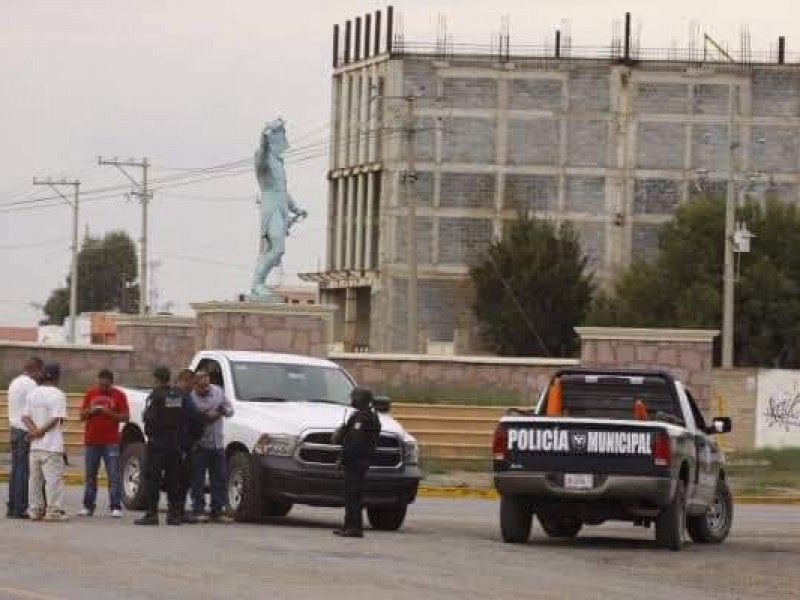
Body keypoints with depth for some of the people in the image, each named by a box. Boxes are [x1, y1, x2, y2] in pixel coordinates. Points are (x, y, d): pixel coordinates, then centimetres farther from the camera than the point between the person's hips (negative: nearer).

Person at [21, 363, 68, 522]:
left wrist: (34, 430, -9)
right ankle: (54, 511, -6)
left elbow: (25, 417, 3)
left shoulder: (32, 393, 9)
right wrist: (41, 431, -7)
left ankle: (35, 510, 12)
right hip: (52, 445, -6)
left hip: (35, 445, 6)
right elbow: (57, 419, -16)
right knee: (54, 478, -4)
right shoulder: (58, 395, -9)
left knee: (35, 479, 11)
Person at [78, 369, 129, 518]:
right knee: (90, 475, 7)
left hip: (111, 442, -3)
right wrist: (90, 411, -8)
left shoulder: (119, 395, 2)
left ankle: (116, 507, -9)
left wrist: (110, 413, -14)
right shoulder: (90, 394, 11)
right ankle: (88, 506, 12)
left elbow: (125, 417, 0)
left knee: (114, 475, -8)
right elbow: (82, 415, 13)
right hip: (91, 440, 3)